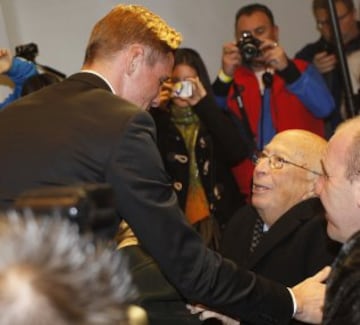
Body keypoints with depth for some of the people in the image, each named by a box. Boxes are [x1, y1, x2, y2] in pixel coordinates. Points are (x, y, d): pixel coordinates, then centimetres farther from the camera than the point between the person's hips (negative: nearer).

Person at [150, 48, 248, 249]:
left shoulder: (215, 119, 11)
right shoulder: (156, 121, 6)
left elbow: (239, 152, -8)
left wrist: (204, 102, -10)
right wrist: (153, 107, -11)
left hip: (218, 220, 1)